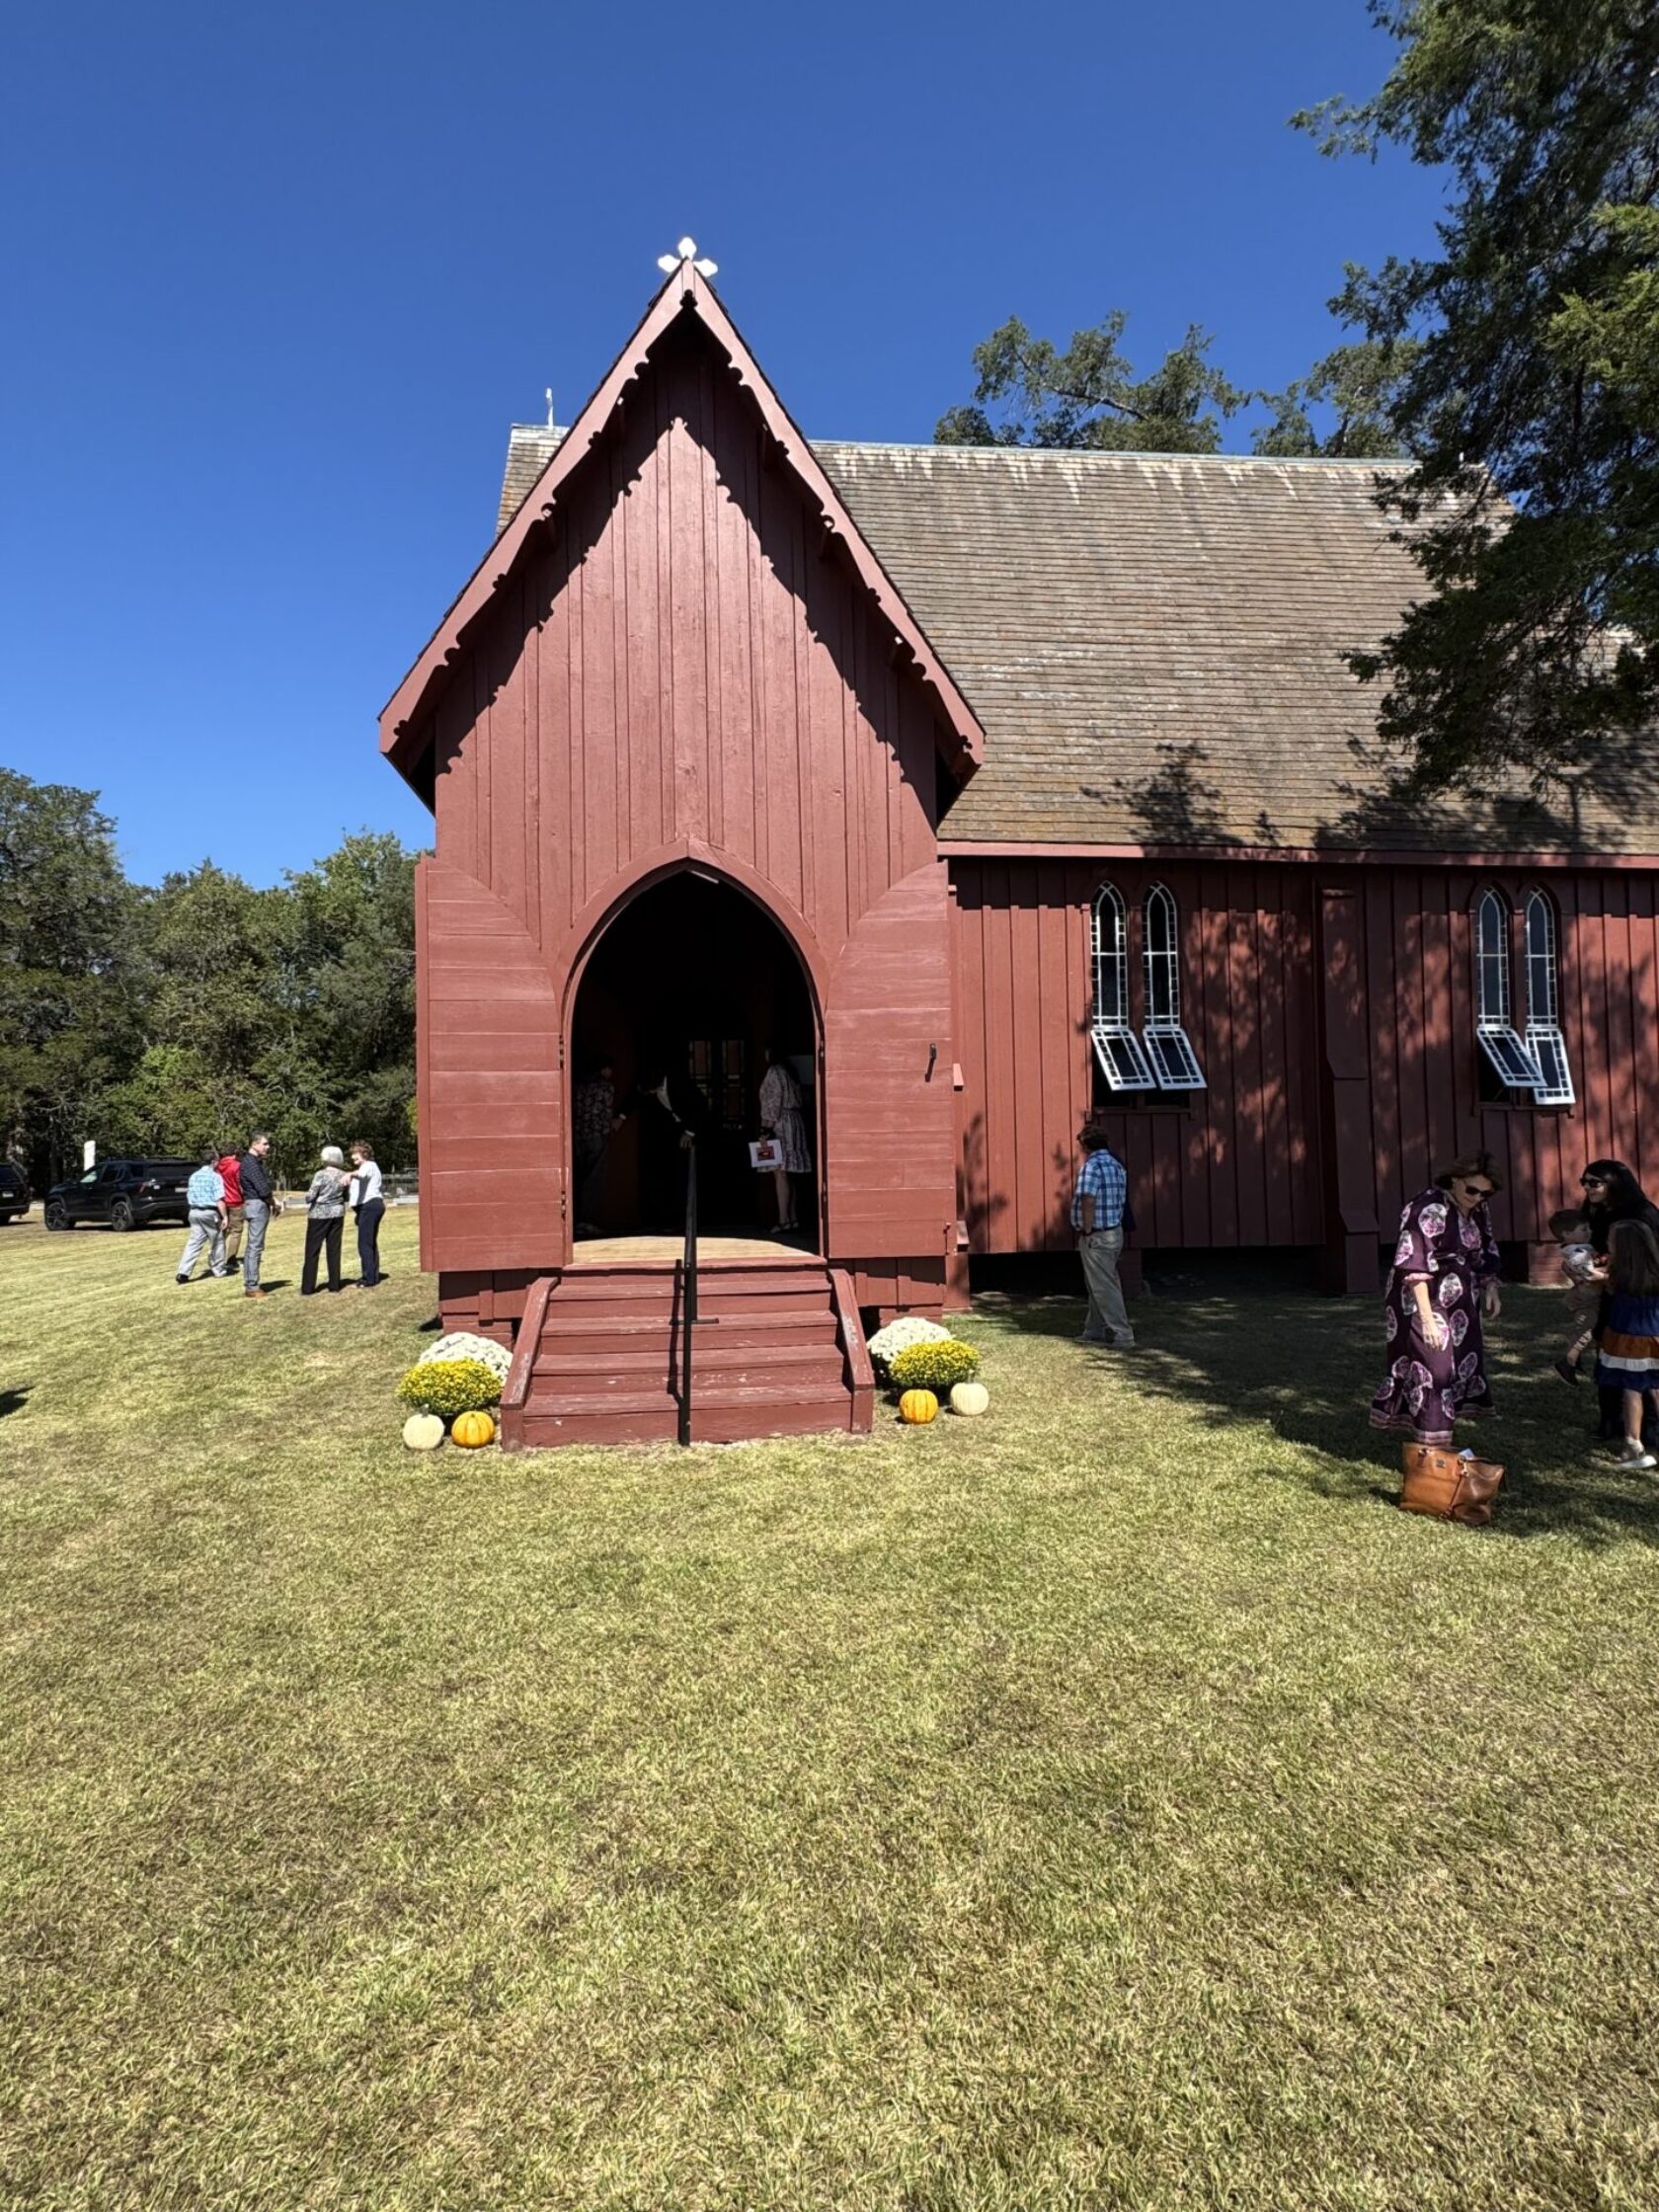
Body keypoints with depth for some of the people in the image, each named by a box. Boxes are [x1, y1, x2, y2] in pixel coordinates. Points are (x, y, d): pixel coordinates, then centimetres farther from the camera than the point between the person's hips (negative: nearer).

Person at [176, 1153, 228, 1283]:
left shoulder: (193, 1176, 12)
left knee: (193, 1242, 3)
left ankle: (183, 1272, -9)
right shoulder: (215, 1176, -9)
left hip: (194, 1212, 6)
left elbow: (189, 1197, 19)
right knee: (217, 1242, 10)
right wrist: (224, 1216, -12)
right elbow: (219, 1200, -15)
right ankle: (219, 1270, 19)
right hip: (210, 1213, -6)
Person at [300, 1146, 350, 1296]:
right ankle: (334, 1285, 9)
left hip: (319, 1214, -5)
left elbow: (310, 1196, -14)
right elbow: (346, 1196, 6)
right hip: (337, 1213, 5)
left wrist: (307, 1198, 7)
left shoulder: (321, 1174, -14)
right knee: (334, 1250, 9)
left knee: (312, 1251, 1)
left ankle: (307, 1288, 2)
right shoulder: (343, 1175, 1)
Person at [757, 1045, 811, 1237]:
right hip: (791, 1121, 10)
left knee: (780, 1172, -10)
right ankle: (793, 1218, 12)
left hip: (780, 1124, -10)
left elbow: (775, 1102, -17)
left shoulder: (774, 1072, -10)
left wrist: (767, 1128, -17)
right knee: (784, 1173, 11)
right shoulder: (784, 1071, 18)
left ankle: (784, 1220, -12)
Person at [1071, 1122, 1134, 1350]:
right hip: (1115, 1231, 9)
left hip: (1097, 1236, -9)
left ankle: (1123, 1336, -3)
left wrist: (1087, 1231, -18)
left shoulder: (1091, 1166, -17)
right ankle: (1095, 1331, 28)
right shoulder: (1116, 1165, 11)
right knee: (1097, 1284, 19)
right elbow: (1121, 1200, 14)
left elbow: (1088, 1201, -25)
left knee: (1105, 1287, -4)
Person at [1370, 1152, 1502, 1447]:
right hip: (1426, 1303, -9)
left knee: (1462, 1367, 10)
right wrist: (1427, 1318, -27)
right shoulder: (1429, 1209, -20)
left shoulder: (1477, 1210, 6)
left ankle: (1436, 1441, 21)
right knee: (1433, 1371, -10)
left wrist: (1490, 1288, 7)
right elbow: (1415, 1268, -23)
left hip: (1459, 1306, 9)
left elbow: (1485, 1253, 21)